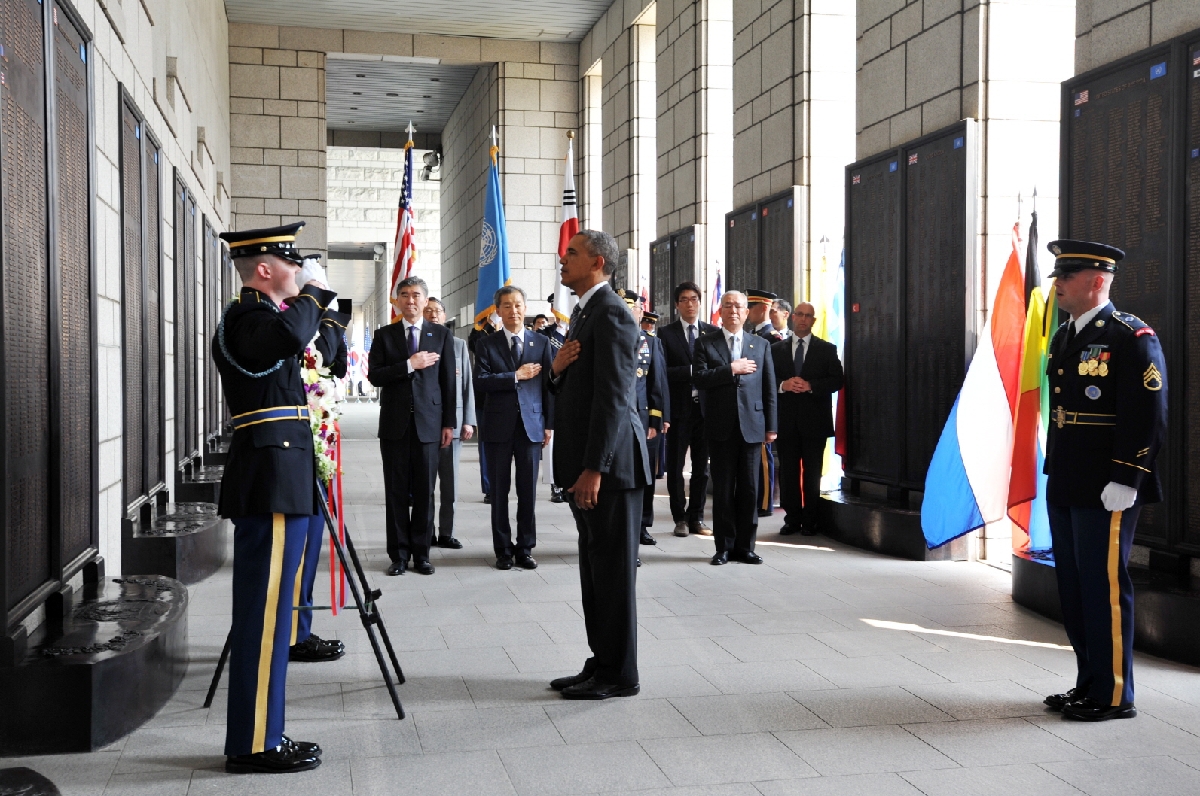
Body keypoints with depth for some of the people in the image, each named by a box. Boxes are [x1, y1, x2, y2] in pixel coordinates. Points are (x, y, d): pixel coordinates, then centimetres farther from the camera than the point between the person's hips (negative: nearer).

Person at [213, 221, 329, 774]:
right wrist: (312, 295, -15)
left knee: (263, 613, 13)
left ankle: (258, 735, 21)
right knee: (264, 614, -6)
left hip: (267, 477, 11)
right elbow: (291, 336, -34)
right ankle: (254, 745, 0)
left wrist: (315, 307, 19)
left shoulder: (248, 318, 20)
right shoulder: (251, 317, -12)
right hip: (274, 478, -11)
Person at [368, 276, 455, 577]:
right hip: (394, 423, 1)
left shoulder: (441, 335, 7)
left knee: (424, 492, 3)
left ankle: (422, 553, 12)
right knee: (396, 492, 3)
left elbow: (448, 381, 5)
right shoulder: (385, 335, 8)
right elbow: (374, 376, -2)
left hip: (428, 423, 0)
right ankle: (399, 554, 10)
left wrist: (449, 423, 1)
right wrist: (409, 365, -13)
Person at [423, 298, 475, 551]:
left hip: (453, 420, 2)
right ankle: (426, 532, 12)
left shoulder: (459, 345, 11)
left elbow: (467, 384, 8)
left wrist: (468, 421, 2)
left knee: (450, 482, 6)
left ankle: (446, 533, 14)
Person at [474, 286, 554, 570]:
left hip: (531, 426, 0)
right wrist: (516, 376, -12)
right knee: (499, 491, 5)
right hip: (499, 427, 0)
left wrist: (549, 424, 2)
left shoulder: (541, 342, 8)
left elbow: (548, 384, 6)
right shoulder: (487, 345, 5)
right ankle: (503, 550, 14)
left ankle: (525, 549, 13)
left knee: (528, 491, 4)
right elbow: (480, 382, -8)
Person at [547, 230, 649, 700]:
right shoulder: (583, 312, 17)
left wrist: (594, 469, -24)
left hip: (609, 465, -10)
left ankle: (618, 674, 8)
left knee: (612, 570, -1)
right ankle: (601, 663, 24)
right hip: (585, 464, 10)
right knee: (594, 568, 15)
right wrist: (557, 369, 0)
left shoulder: (611, 314, -14)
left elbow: (612, 397, -21)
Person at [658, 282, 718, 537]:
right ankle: (680, 518, 16)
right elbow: (663, 372, -9)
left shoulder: (713, 332, 6)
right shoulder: (666, 334, -1)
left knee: (702, 466, 8)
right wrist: (692, 370, -18)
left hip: (706, 407, 2)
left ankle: (696, 518, 18)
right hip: (679, 408, -2)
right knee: (675, 466, 5)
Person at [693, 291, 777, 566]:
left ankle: (745, 546, 13)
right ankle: (724, 547, 12)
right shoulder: (705, 343, 6)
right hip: (721, 427, -1)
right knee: (723, 490, 3)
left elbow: (769, 387, 9)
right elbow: (699, 378, -8)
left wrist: (771, 426, 5)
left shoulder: (761, 345, 12)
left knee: (749, 489, 4)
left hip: (752, 426, 1)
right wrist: (731, 369, -14)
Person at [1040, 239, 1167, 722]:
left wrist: (1123, 483, -19)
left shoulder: (1132, 338, -10)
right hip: (1065, 491, 9)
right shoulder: (1064, 339, 15)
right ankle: (1089, 685, 26)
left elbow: (1147, 419, -15)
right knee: (1073, 590, 14)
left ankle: (1114, 696, 9)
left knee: (1105, 589, -2)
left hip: (1106, 493, -9)